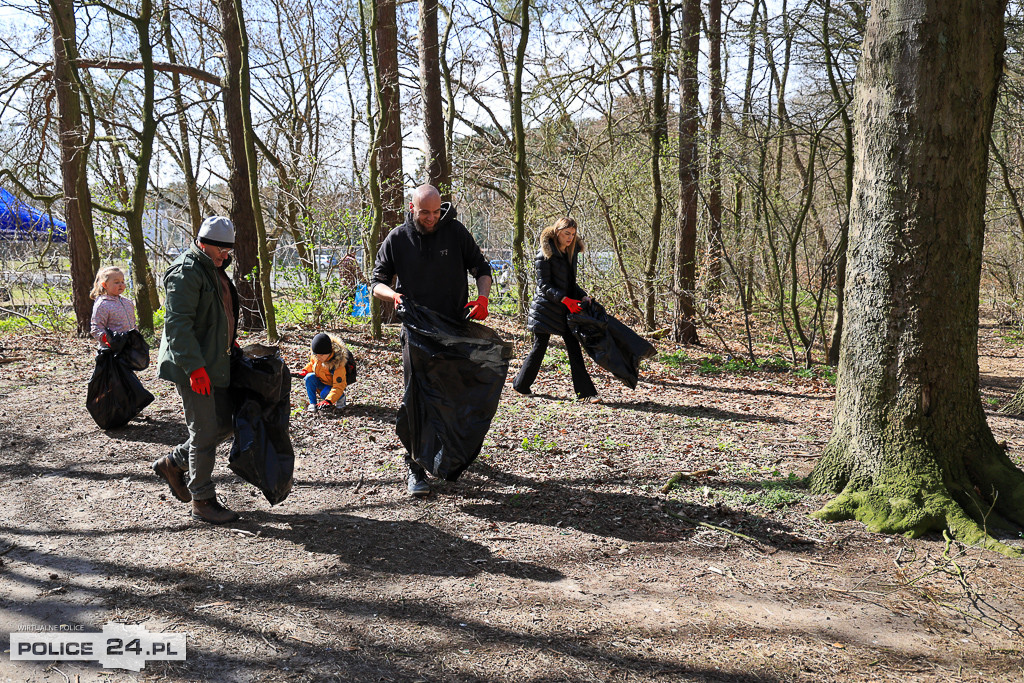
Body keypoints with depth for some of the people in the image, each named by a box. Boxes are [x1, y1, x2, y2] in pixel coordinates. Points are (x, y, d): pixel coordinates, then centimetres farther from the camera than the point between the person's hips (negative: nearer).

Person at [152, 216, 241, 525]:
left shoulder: (214, 270, 16)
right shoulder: (185, 272, -16)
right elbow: (177, 324, -23)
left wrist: (228, 342, 21)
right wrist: (195, 368, -26)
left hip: (216, 365, 10)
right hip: (194, 369, -10)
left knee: (224, 424, 14)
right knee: (205, 433, -3)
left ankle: (173, 463, 30)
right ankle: (202, 501, 9)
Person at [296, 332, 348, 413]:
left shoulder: (338, 364, -33)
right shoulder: (315, 356, -16)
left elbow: (339, 386, -33)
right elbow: (312, 363, 12)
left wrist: (329, 401, -44)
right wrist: (305, 371, -8)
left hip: (332, 385, -5)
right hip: (321, 381, 5)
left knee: (324, 394, -35)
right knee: (309, 377, -25)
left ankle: (340, 397, -1)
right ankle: (312, 403, -14)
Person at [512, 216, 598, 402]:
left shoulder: (571, 253, 11)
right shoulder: (545, 253, -11)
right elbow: (544, 285, -15)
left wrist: (583, 296, 1)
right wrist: (565, 299, -24)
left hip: (565, 310, 6)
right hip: (546, 308, -6)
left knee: (574, 348, 1)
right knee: (540, 347, 2)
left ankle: (585, 392, 1)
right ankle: (520, 385, 20)